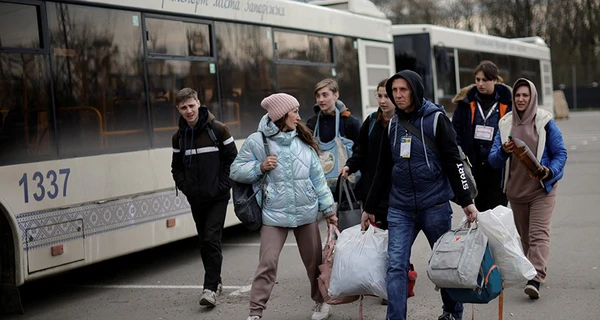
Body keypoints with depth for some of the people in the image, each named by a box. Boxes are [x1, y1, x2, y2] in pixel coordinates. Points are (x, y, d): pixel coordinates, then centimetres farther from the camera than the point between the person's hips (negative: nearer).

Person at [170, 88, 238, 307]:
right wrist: (184, 187, 2)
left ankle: (210, 288, -12)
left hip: (217, 197, -5)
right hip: (195, 199, 5)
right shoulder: (179, 137, 7)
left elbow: (232, 159, -4)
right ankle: (216, 281, 26)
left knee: (212, 239, -13)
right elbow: (176, 167, 16)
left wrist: (224, 185, -10)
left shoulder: (217, 129, -7)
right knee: (204, 242, 11)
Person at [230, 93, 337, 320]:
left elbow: (317, 177, 9)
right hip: (274, 214, -3)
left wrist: (328, 208, 8)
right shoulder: (257, 141, -4)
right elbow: (236, 171, 2)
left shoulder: (303, 141, 6)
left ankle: (321, 301, 35)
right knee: (267, 263, -9)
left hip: (306, 212, 4)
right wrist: (260, 167, -15)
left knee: (314, 260, 13)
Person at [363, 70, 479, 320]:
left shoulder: (436, 119, -4)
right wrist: (370, 208, 17)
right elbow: (383, 170, 16)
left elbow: (454, 162, -7)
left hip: (435, 206, -3)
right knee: (395, 266, -6)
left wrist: (466, 201, -13)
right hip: (400, 209, 4)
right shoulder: (392, 125, 9)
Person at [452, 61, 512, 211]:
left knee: (497, 209, -3)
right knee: (480, 206, 12)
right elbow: (456, 130, 6)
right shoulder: (467, 100, 3)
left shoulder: (507, 102, -2)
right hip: (475, 163, 2)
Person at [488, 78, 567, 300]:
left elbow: (560, 153, -2)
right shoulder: (505, 124, 5)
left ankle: (535, 279, -22)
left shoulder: (545, 122, -4)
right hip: (515, 189, 4)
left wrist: (551, 171, -21)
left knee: (539, 233, -14)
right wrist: (503, 151, -20)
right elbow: (493, 160, 3)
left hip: (542, 188, -4)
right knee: (525, 235, 13)